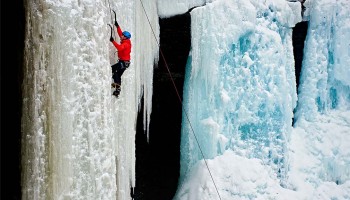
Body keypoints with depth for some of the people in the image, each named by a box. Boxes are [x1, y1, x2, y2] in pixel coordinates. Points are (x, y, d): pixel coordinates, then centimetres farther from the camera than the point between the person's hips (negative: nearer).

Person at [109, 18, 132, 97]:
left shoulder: (126, 44, -18)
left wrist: (113, 41, -42)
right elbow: (120, 33, 21)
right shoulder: (126, 41, 10)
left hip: (123, 62, -10)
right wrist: (117, 26, 18)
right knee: (118, 75, 13)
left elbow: (120, 48, -39)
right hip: (125, 62, 10)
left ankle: (116, 83, -21)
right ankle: (117, 90, 16)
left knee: (112, 68, -20)